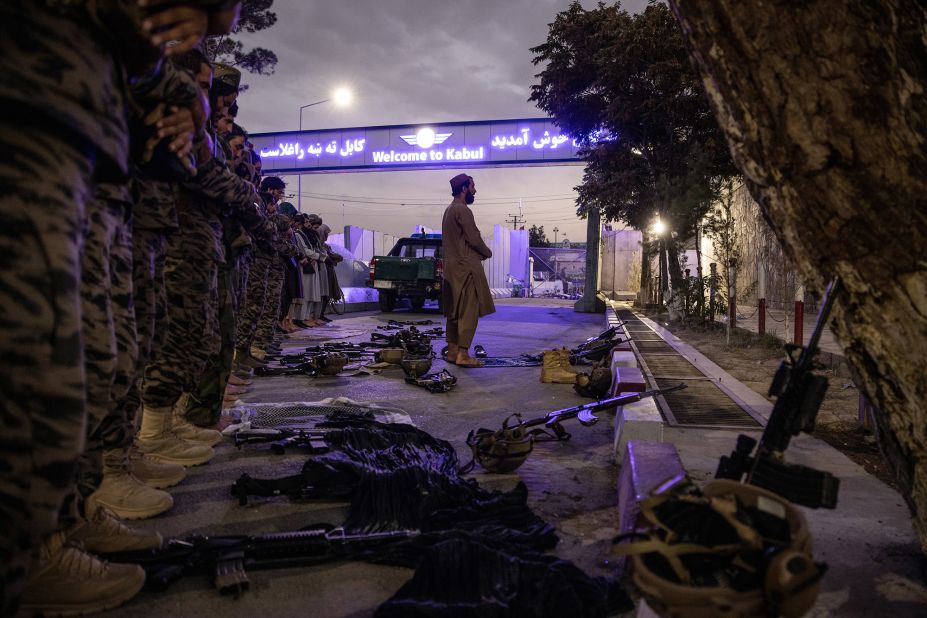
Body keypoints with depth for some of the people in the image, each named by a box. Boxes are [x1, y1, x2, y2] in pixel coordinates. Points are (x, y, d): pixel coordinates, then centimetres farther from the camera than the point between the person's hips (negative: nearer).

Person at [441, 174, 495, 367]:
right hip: (466, 267, -10)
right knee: (469, 311, -9)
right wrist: (488, 253, 2)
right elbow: (474, 238, -16)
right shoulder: (462, 210, -13)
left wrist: (480, 252, 12)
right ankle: (463, 354, -10)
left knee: (455, 311, 11)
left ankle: (452, 351, 15)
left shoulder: (449, 210, 18)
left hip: (452, 267, 10)